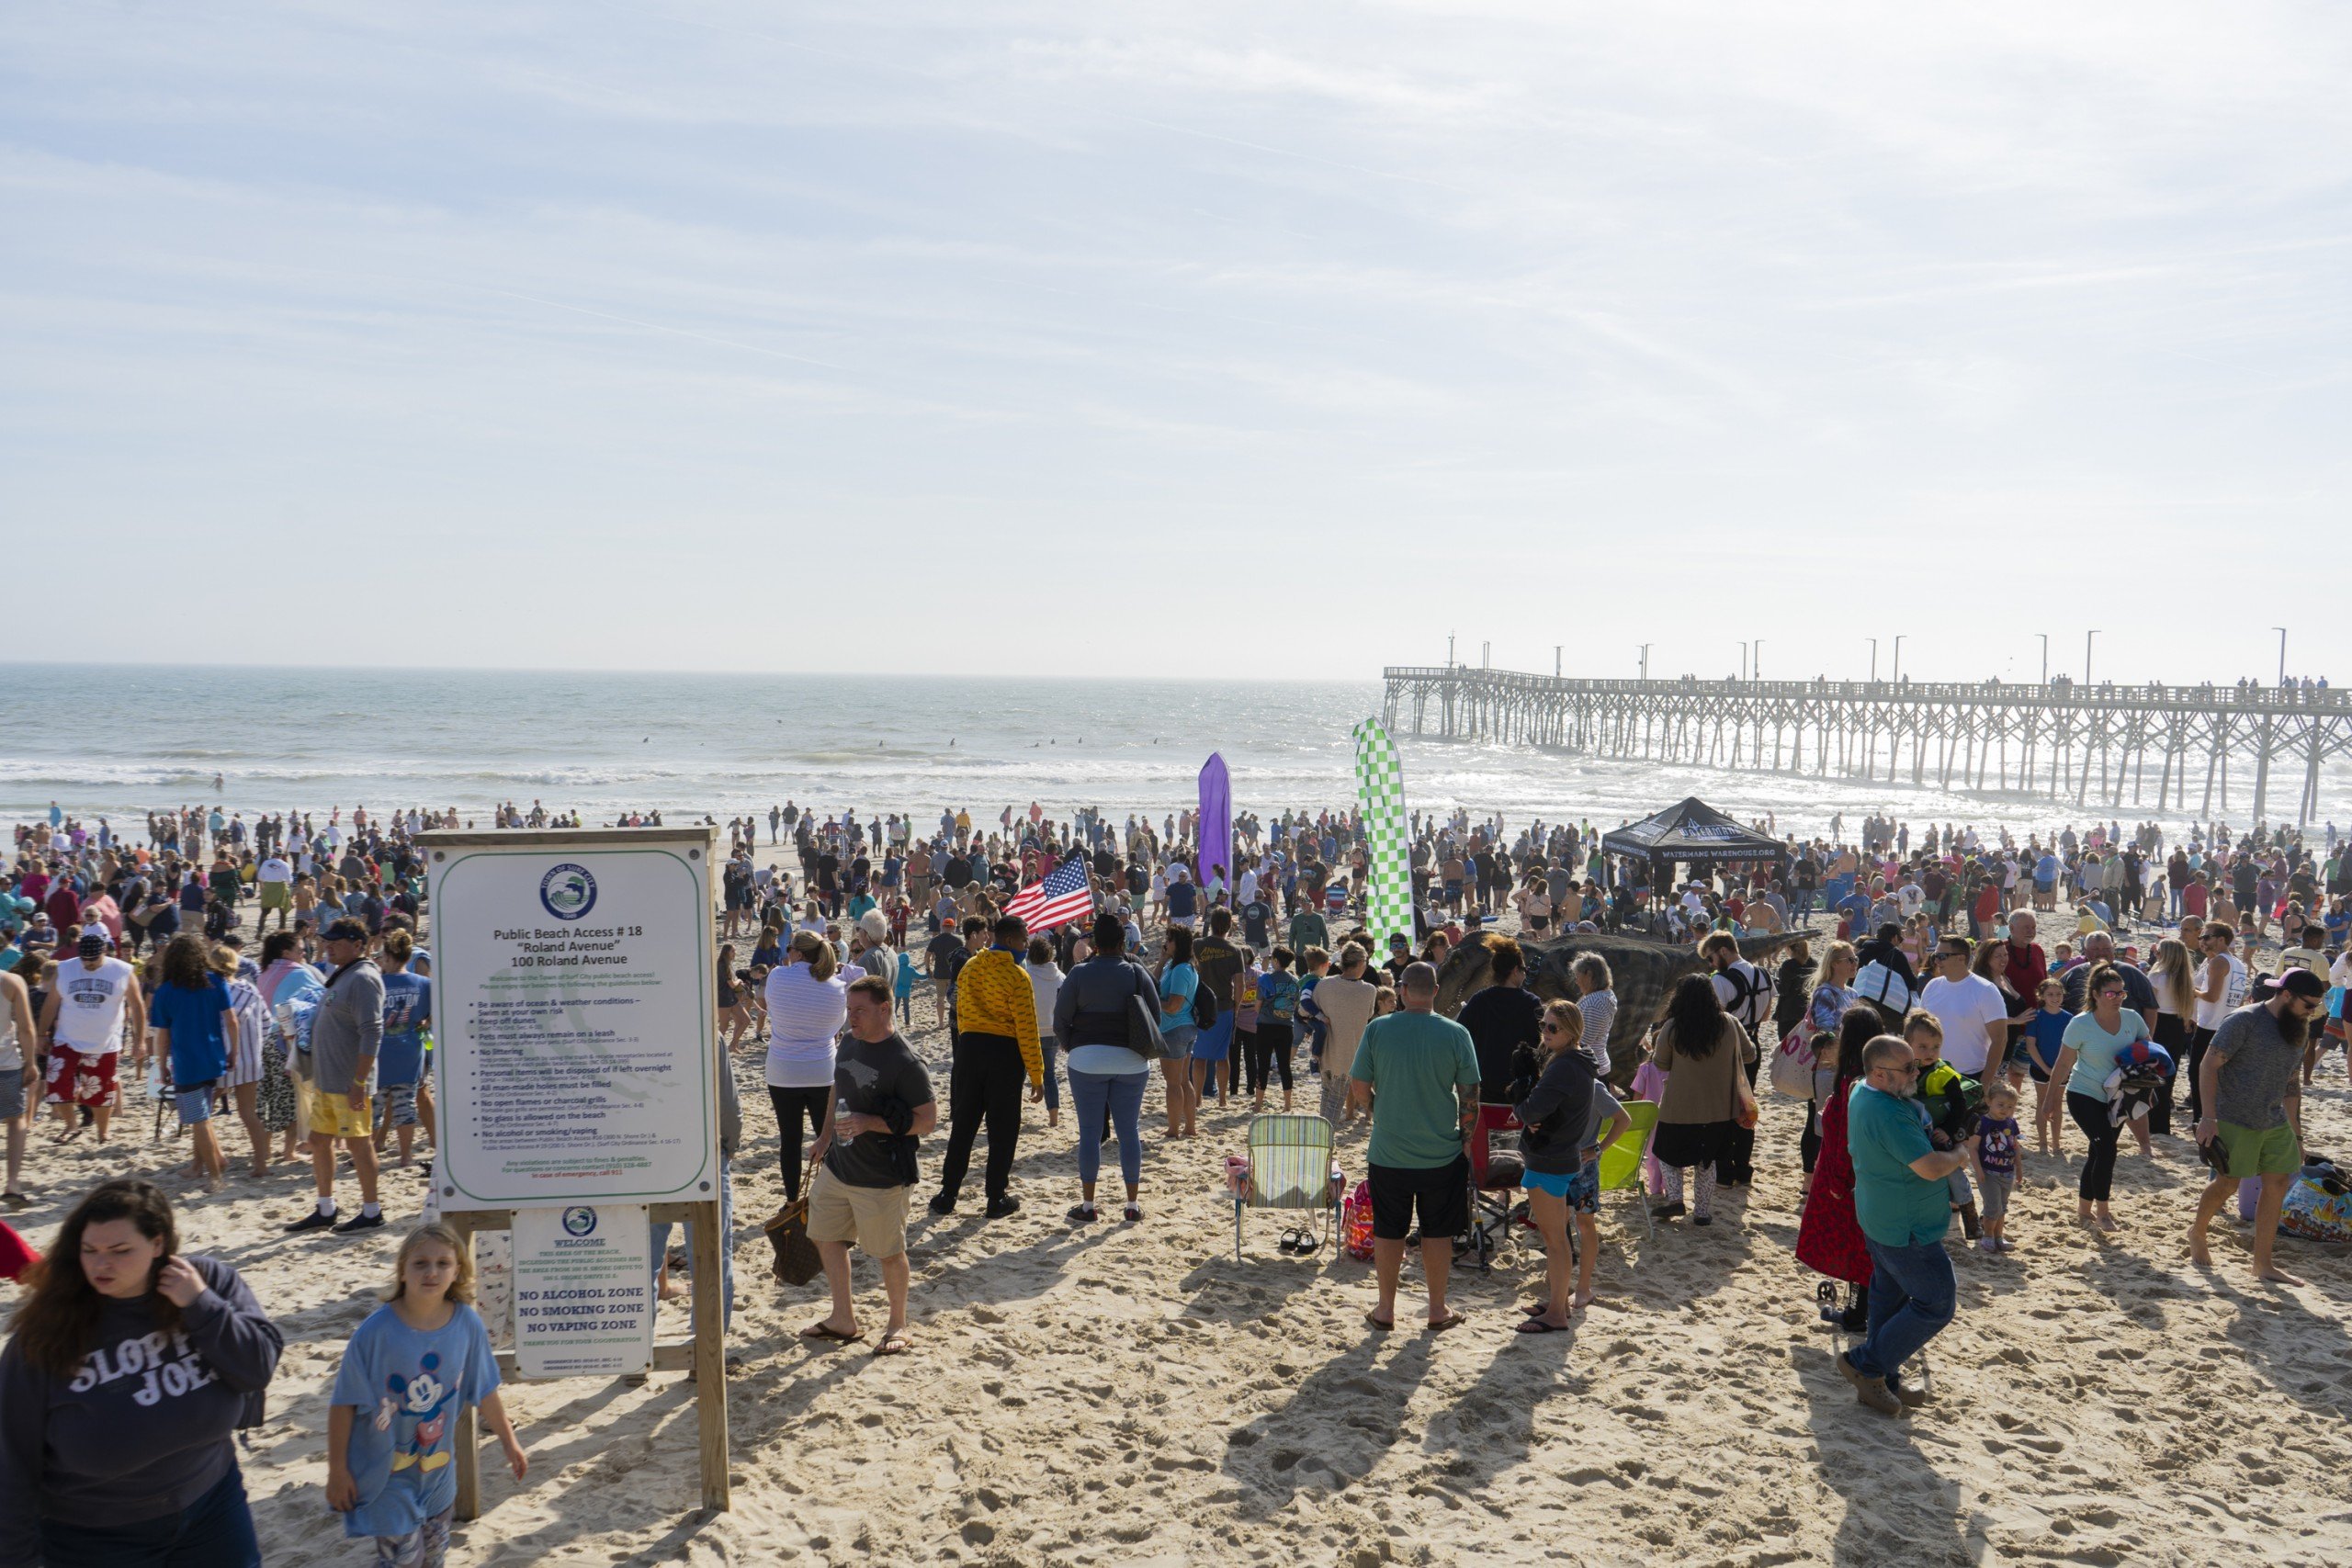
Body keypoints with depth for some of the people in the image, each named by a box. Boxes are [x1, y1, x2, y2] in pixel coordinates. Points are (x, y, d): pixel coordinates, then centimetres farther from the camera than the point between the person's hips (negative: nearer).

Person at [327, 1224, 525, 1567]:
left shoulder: (468, 1325, -12)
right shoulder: (375, 1331, -22)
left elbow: (485, 1392, 3)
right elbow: (343, 1403, -14)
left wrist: (509, 1442, 11)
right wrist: (337, 1471, -11)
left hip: (438, 1471, 4)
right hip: (385, 1473, -4)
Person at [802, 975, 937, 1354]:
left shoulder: (904, 1063, -21)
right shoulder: (849, 1043, 2)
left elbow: (928, 1121, -20)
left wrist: (870, 1123, -26)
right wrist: (826, 1135, 18)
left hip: (881, 1179, -8)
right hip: (837, 1166, 8)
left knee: (889, 1252, 6)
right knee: (825, 1235, 17)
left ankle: (897, 1324, 28)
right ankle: (843, 1318, 34)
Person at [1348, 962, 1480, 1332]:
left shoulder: (1376, 1029, -9)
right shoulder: (1456, 1034, -9)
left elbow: (1358, 1088, -5)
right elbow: (1469, 1096, -5)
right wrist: (1465, 1137, 9)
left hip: (1388, 1153, 0)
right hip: (1442, 1154, 0)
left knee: (1388, 1231, 13)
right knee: (1437, 1232, 14)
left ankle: (1386, 1310, 23)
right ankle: (1438, 1310, 23)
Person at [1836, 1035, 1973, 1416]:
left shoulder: (1862, 1092, 2)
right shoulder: (1889, 1114, -31)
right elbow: (1930, 1168, -28)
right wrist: (1961, 1153, -8)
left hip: (1878, 1217, 10)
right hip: (1906, 1228, -10)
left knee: (1889, 1296, 20)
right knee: (1937, 1302, 1)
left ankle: (1883, 1380, 31)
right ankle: (1865, 1364, 6)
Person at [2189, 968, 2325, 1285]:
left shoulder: (2296, 1031, 9)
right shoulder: (2244, 1021, -15)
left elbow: (2291, 1084, 18)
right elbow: (2208, 1066, -17)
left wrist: (2295, 1132, 17)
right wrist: (2208, 1117, -22)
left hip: (2275, 1123, 7)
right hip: (2234, 1121, -7)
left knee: (2278, 1184, 4)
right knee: (2228, 1183, 1)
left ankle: (2263, 1264, 12)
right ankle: (2197, 1233, 28)